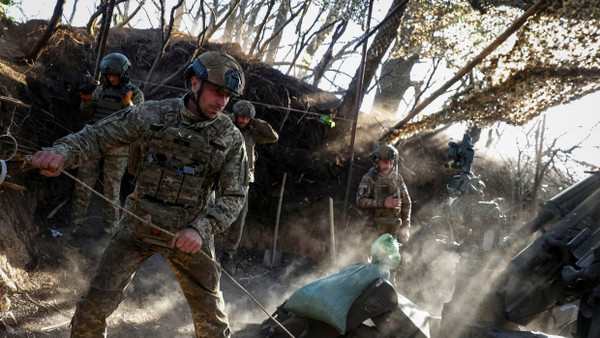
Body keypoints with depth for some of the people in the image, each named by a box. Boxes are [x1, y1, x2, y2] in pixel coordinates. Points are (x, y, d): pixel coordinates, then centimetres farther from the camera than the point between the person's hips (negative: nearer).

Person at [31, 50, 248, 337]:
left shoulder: (230, 138, -7)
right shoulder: (153, 114, -6)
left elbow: (234, 195, -6)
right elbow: (98, 136, -3)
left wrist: (202, 229, -22)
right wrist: (61, 153, -24)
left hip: (188, 235, 0)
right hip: (139, 226, 0)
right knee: (95, 305, -3)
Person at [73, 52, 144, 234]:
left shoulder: (135, 94, -3)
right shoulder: (101, 90, 7)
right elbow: (88, 116, 9)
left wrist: (127, 103, -25)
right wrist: (86, 99, -8)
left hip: (117, 149, -3)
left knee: (111, 188, 3)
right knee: (83, 184, 4)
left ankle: (110, 225, 15)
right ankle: (76, 223, 13)